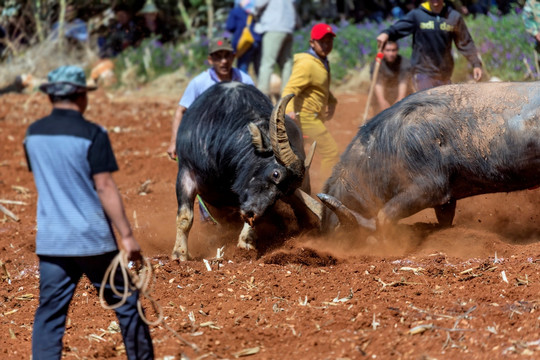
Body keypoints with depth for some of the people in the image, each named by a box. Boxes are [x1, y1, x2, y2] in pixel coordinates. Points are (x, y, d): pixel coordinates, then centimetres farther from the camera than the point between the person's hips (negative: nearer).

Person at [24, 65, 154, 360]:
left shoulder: (33, 134, 4)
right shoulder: (91, 134, -12)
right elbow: (105, 187, -15)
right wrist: (126, 235, -12)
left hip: (50, 240, 5)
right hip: (92, 238, -4)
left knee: (49, 313, 5)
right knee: (126, 302, 10)